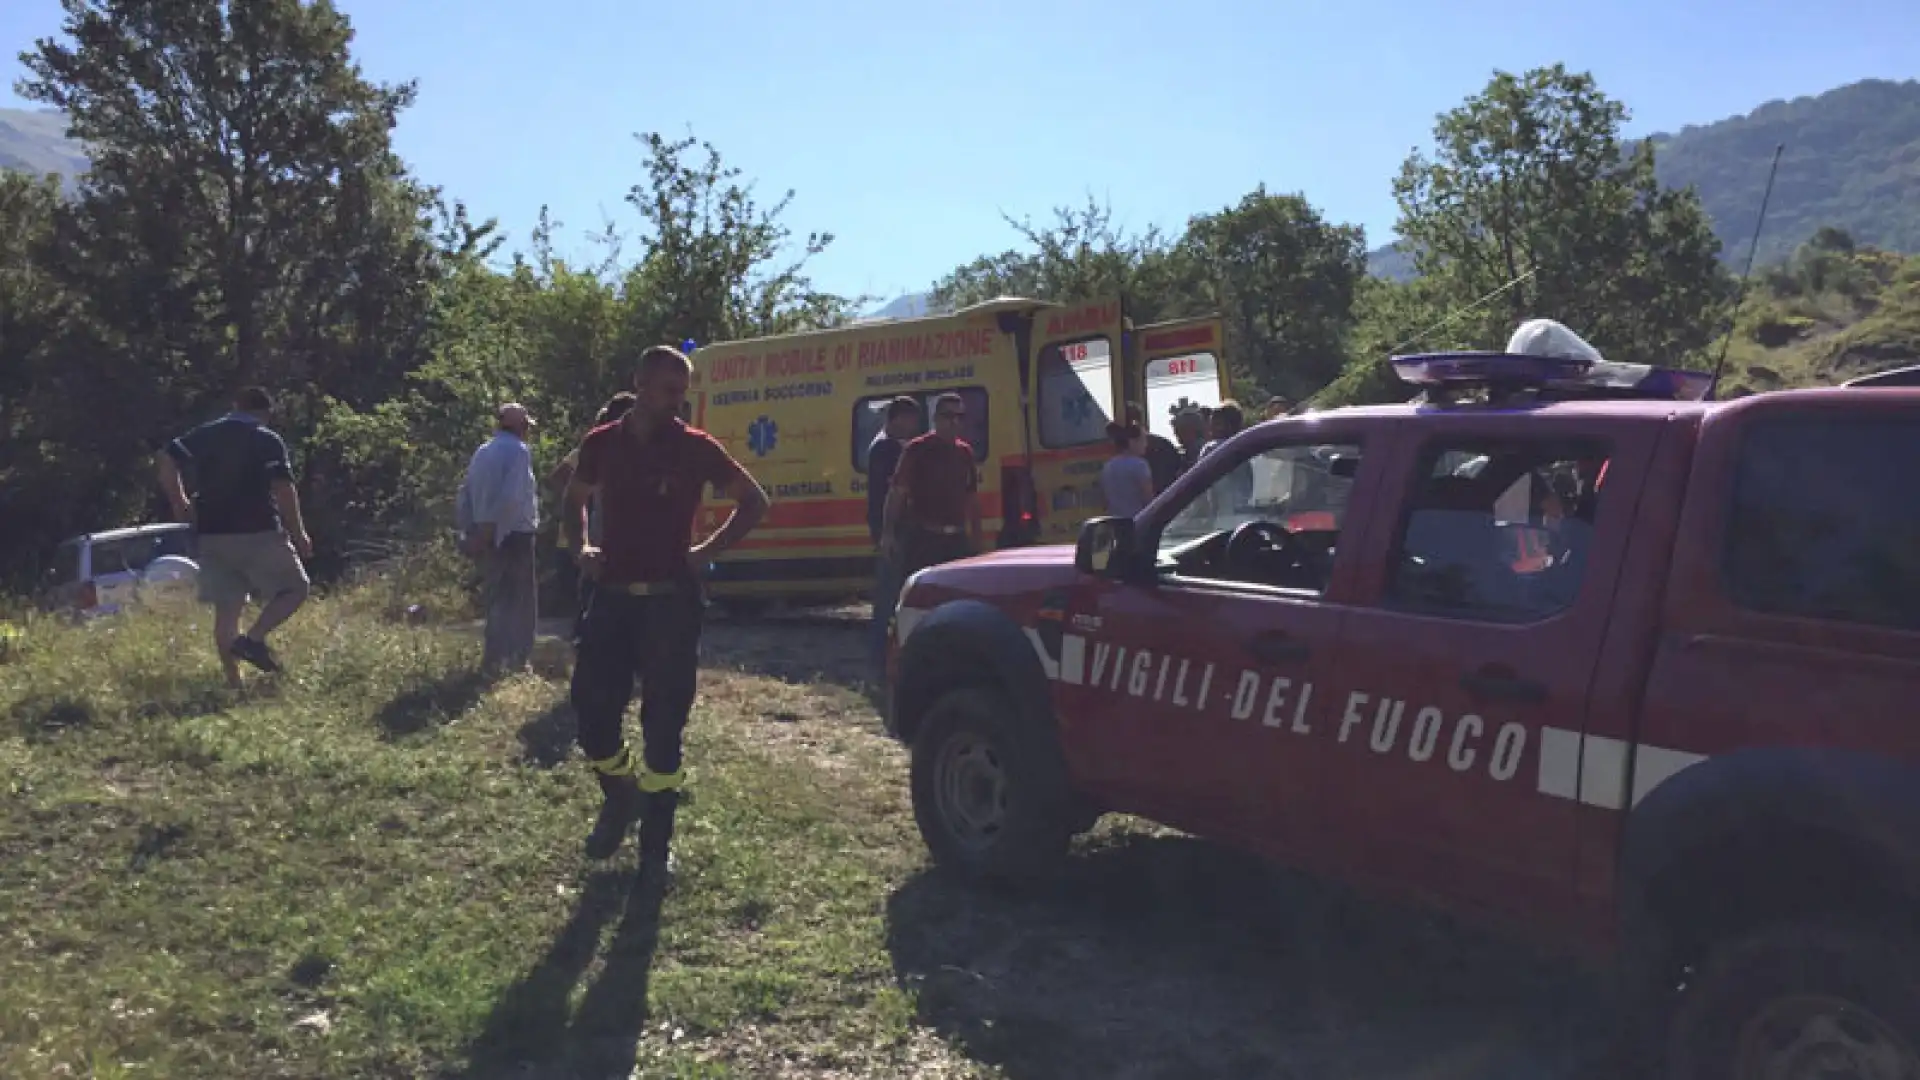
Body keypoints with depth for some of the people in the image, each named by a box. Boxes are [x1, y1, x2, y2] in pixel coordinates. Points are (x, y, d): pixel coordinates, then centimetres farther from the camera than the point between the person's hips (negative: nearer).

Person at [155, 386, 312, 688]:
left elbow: (167, 462, 7)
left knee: (226, 611, 8)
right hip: (257, 533, -5)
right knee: (295, 588, 8)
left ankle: (233, 684, 7)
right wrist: (298, 533, -6)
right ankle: (253, 639, -14)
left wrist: (180, 503, 16)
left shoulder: (203, 434, 12)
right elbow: (283, 489, -12)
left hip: (211, 535, 5)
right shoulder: (268, 441, -3)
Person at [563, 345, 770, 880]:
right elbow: (575, 500, 23)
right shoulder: (601, 444, 4)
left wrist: (709, 551, -5)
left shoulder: (695, 448, -3)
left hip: (670, 600, -3)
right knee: (591, 709, 2)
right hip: (611, 597, 3)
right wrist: (581, 547, 6)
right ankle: (619, 798, 31)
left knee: (663, 723, 0)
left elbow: (754, 502, 4)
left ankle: (656, 845, 11)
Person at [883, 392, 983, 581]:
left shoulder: (965, 453, 14)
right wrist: (889, 534, -14)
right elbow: (897, 493, -7)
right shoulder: (917, 450, -3)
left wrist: (976, 537, 15)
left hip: (956, 540, 6)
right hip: (921, 538, -6)